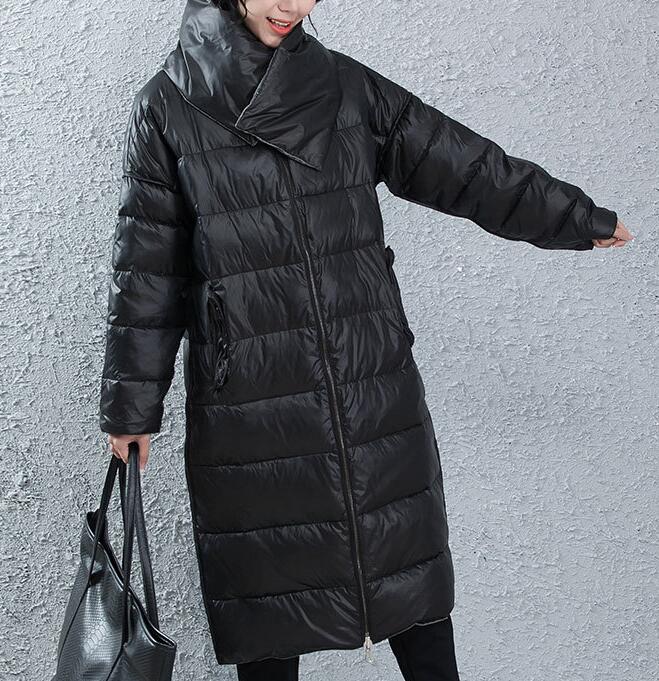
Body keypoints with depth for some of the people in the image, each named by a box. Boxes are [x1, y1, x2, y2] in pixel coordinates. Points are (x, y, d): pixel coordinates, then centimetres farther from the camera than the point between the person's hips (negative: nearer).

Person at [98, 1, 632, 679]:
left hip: (373, 386, 3)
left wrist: (581, 219, 18)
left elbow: (464, 166, 11)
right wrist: (131, 407, 1)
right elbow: (146, 269, -1)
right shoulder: (166, 107, -2)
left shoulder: (346, 85, 5)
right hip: (247, 408, -2)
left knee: (410, 572, 12)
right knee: (267, 583, 10)